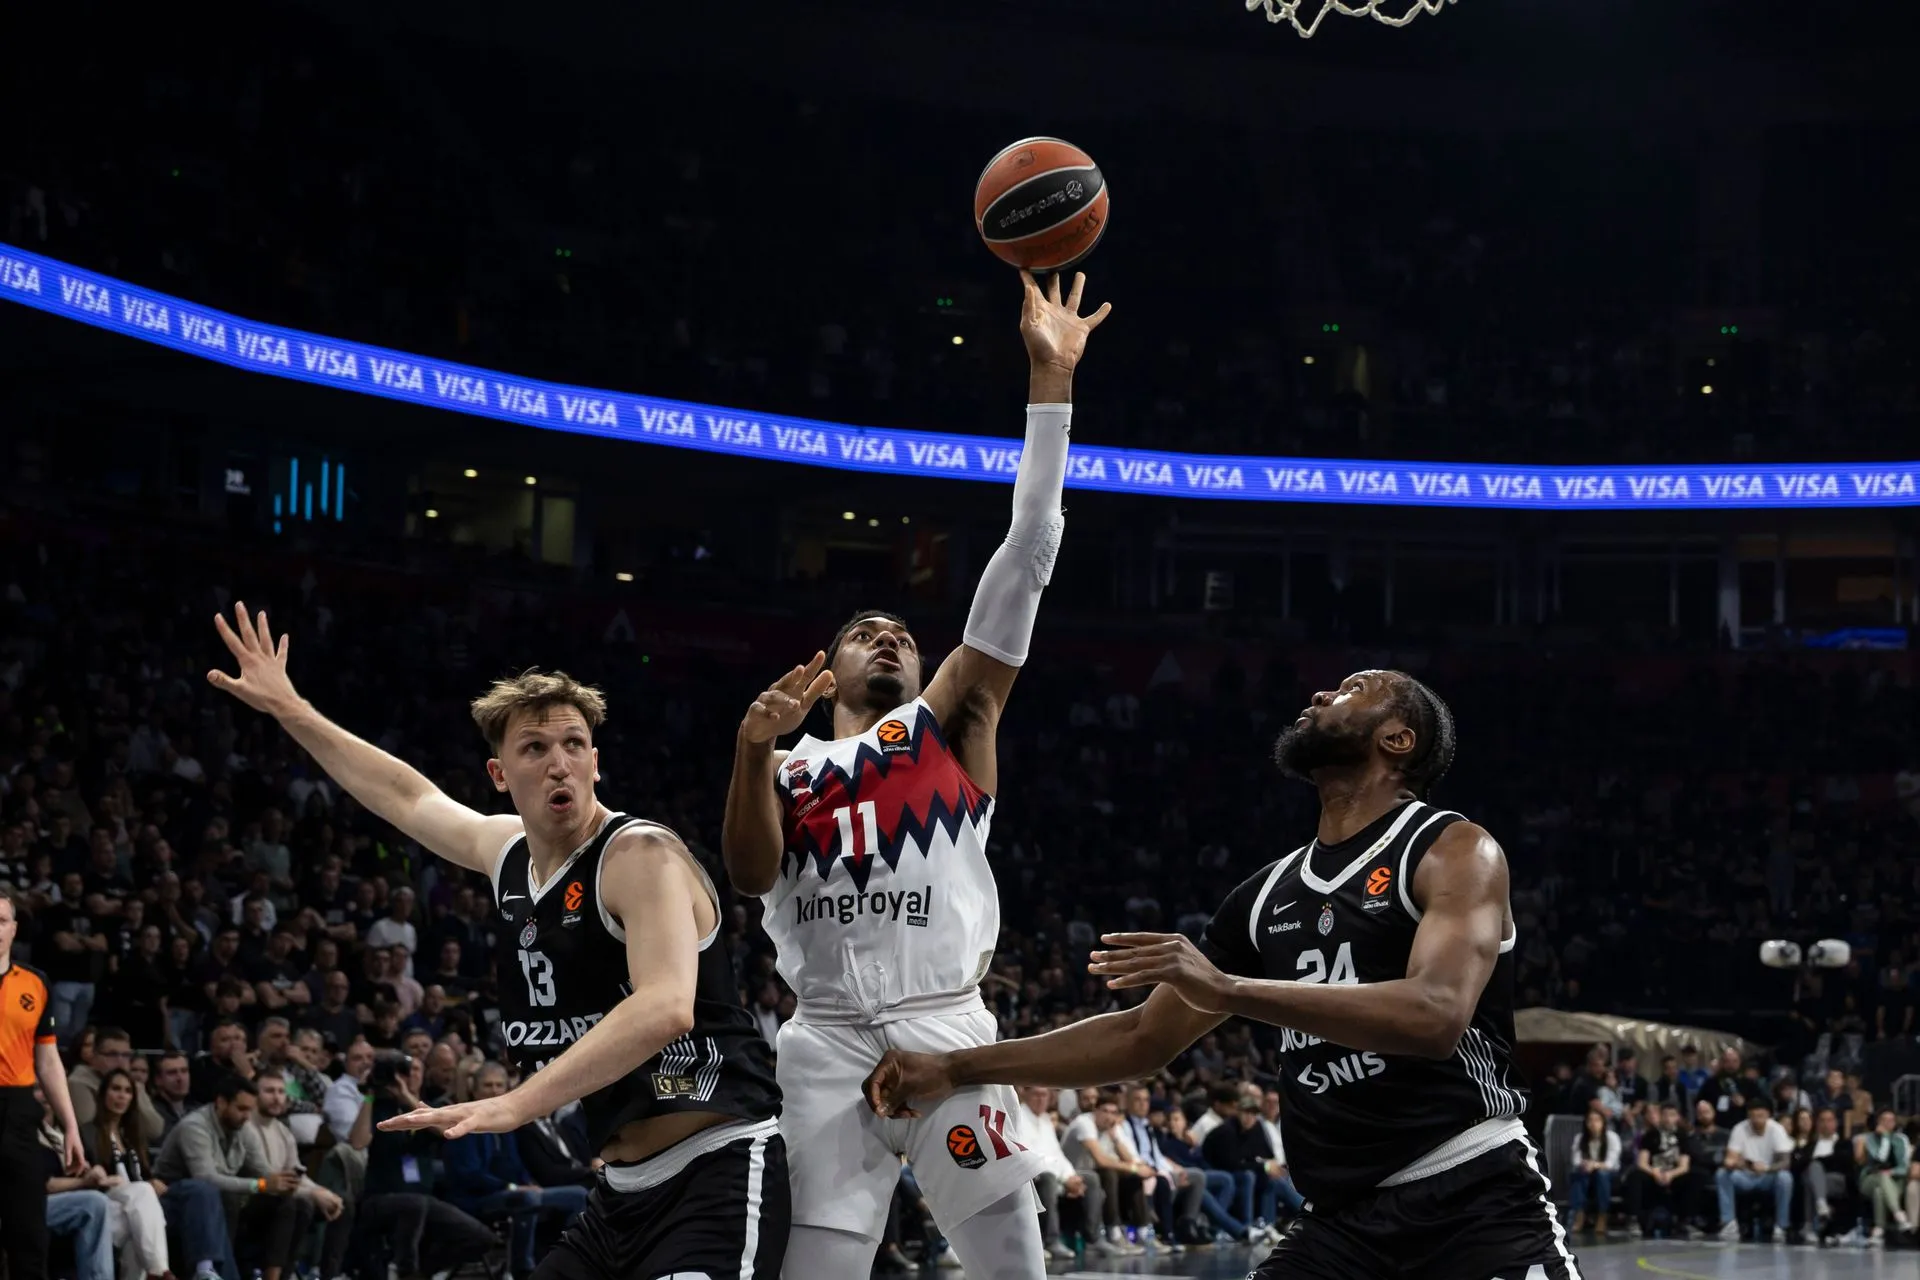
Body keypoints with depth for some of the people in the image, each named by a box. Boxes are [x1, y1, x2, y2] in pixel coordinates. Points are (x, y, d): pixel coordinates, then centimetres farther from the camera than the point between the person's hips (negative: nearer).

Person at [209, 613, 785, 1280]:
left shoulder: (641, 855, -14)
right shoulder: (508, 851, 11)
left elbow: (665, 1008, -30)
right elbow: (406, 795, 32)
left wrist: (517, 1104, -37)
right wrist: (290, 710, 37)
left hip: (715, 1177, -9)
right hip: (625, 1193, 9)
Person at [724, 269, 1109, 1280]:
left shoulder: (949, 722, 15)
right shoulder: (790, 767, 21)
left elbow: (1025, 560, 7)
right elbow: (750, 875, 2)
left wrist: (1050, 382, 2)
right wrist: (752, 750, -13)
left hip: (947, 1029, -1)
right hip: (825, 1041, 1)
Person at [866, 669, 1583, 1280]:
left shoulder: (1454, 852, -5)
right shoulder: (1269, 895, 14)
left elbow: (1436, 1014, -23)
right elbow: (1143, 1038, 20)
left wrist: (1228, 989, -28)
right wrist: (955, 1071, 15)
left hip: (1474, 1202, -6)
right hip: (1343, 1221, 6)